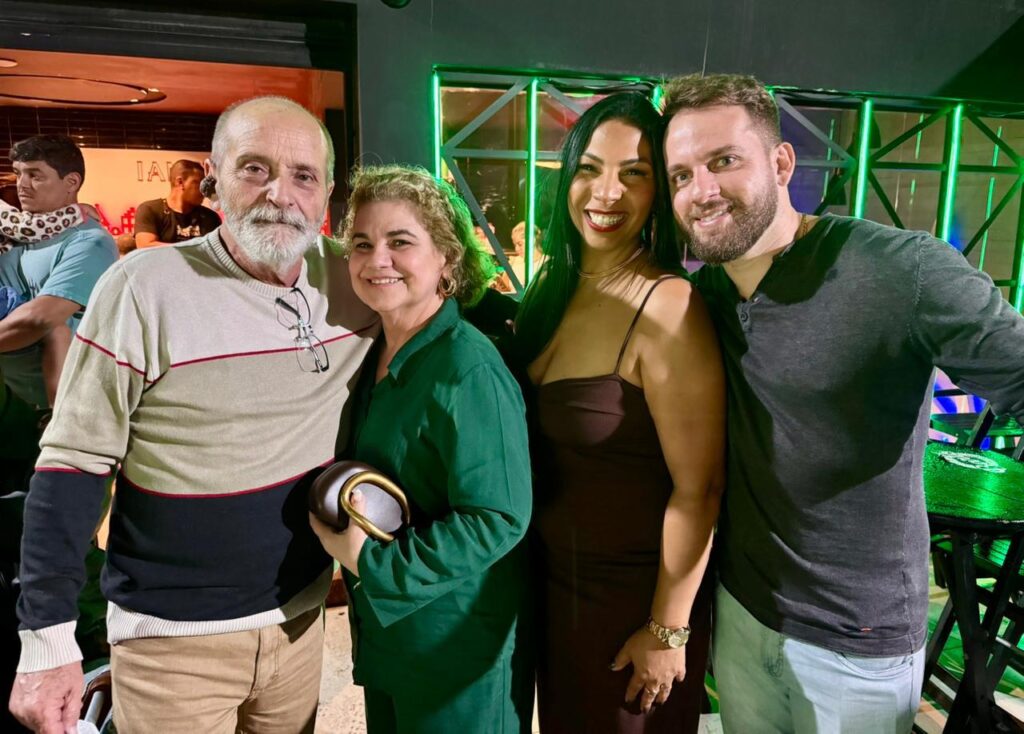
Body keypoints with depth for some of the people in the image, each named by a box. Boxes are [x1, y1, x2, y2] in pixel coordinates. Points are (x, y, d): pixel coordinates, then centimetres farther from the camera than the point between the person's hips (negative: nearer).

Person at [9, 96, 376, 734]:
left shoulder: (350, 284, -5)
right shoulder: (144, 286, -16)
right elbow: (74, 461, -12)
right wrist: (48, 636, -12)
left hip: (301, 620, 4)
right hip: (173, 640, -4)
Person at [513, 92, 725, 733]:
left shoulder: (668, 308, -23)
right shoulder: (554, 290, -1)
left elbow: (697, 489, -21)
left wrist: (668, 631, -14)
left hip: (634, 594, -6)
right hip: (552, 580, 7)